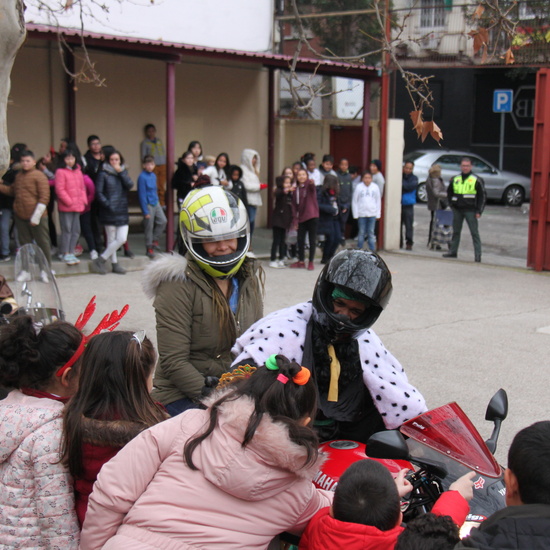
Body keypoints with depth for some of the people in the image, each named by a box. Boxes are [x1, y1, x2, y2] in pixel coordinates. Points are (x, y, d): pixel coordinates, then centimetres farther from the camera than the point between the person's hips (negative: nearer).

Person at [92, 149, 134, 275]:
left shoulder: (123, 172, 13)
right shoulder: (103, 174, -1)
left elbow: (130, 185, -4)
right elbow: (99, 192, -6)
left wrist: (121, 172, -9)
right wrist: (108, 205, -16)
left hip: (122, 211, 4)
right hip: (109, 212, -4)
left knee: (122, 239, -1)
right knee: (112, 240, -1)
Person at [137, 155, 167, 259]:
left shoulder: (153, 175, 7)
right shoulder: (142, 177, -15)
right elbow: (142, 195, -15)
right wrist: (145, 211, -16)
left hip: (156, 203, 7)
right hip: (148, 204, -7)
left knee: (162, 221, 0)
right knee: (149, 227, 0)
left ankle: (154, 241, 16)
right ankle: (149, 249, 12)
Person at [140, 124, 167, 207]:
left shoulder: (159, 141, 19)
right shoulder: (144, 143, 8)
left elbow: (164, 153, 21)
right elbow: (142, 156, 6)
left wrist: (167, 164, 12)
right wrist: (147, 156, -14)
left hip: (162, 165, 3)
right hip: (153, 166, -3)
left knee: (162, 186, 0)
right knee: (155, 186, -11)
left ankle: (162, 203, 5)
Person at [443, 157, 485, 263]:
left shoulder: (477, 180, -2)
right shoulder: (455, 179, 10)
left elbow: (482, 196, -2)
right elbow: (449, 192, 24)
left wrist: (479, 211, -8)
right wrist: (452, 204, 12)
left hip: (470, 210, -4)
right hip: (457, 210, 5)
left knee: (474, 232, -5)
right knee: (456, 231, 11)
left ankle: (478, 254, -4)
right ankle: (453, 251, 20)